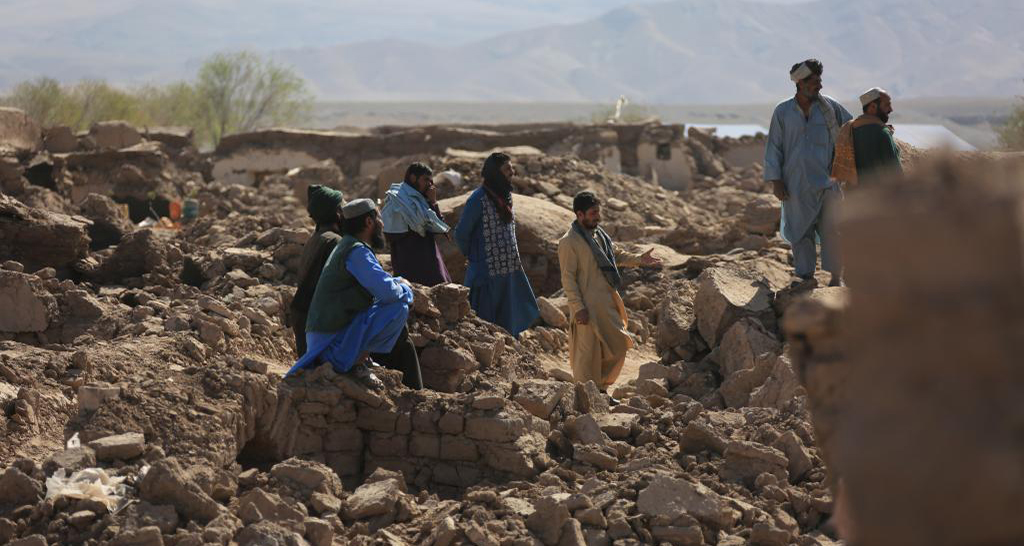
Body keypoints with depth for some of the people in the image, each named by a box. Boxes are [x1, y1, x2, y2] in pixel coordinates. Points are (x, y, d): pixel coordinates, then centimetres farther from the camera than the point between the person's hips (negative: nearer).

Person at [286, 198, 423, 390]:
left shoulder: (346, 247, 16)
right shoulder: (357, 252, -16)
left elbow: (378, 283, 25)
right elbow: (387, 292, -25)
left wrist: (398, 283, 6)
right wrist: (404, 288, -3)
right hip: (335, 343, -10)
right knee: (398, 307, -17)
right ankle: (358, 360, -13)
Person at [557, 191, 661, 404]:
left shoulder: (599, 234, 11)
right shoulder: (569, 242, -14)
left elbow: (617, 256, 26)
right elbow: (568, 278, -16)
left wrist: (639, 260, 11)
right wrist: (578, 307, -19)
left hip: (608, 302, 8)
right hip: (588, 307, -8)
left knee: (617, 347, 13)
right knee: (588, 352, -1)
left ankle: (601, 389, 28)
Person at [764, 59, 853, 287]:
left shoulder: (829, 106, 5)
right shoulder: (783, 112, 4)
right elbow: (773, 147, 4)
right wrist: (775, 180, -2)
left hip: (826, 180, 0)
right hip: (796, 183, 0)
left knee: (832, 228, -5)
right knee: (800, 231, 3)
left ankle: (836, 276, 1)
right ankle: (805, 275, 12)